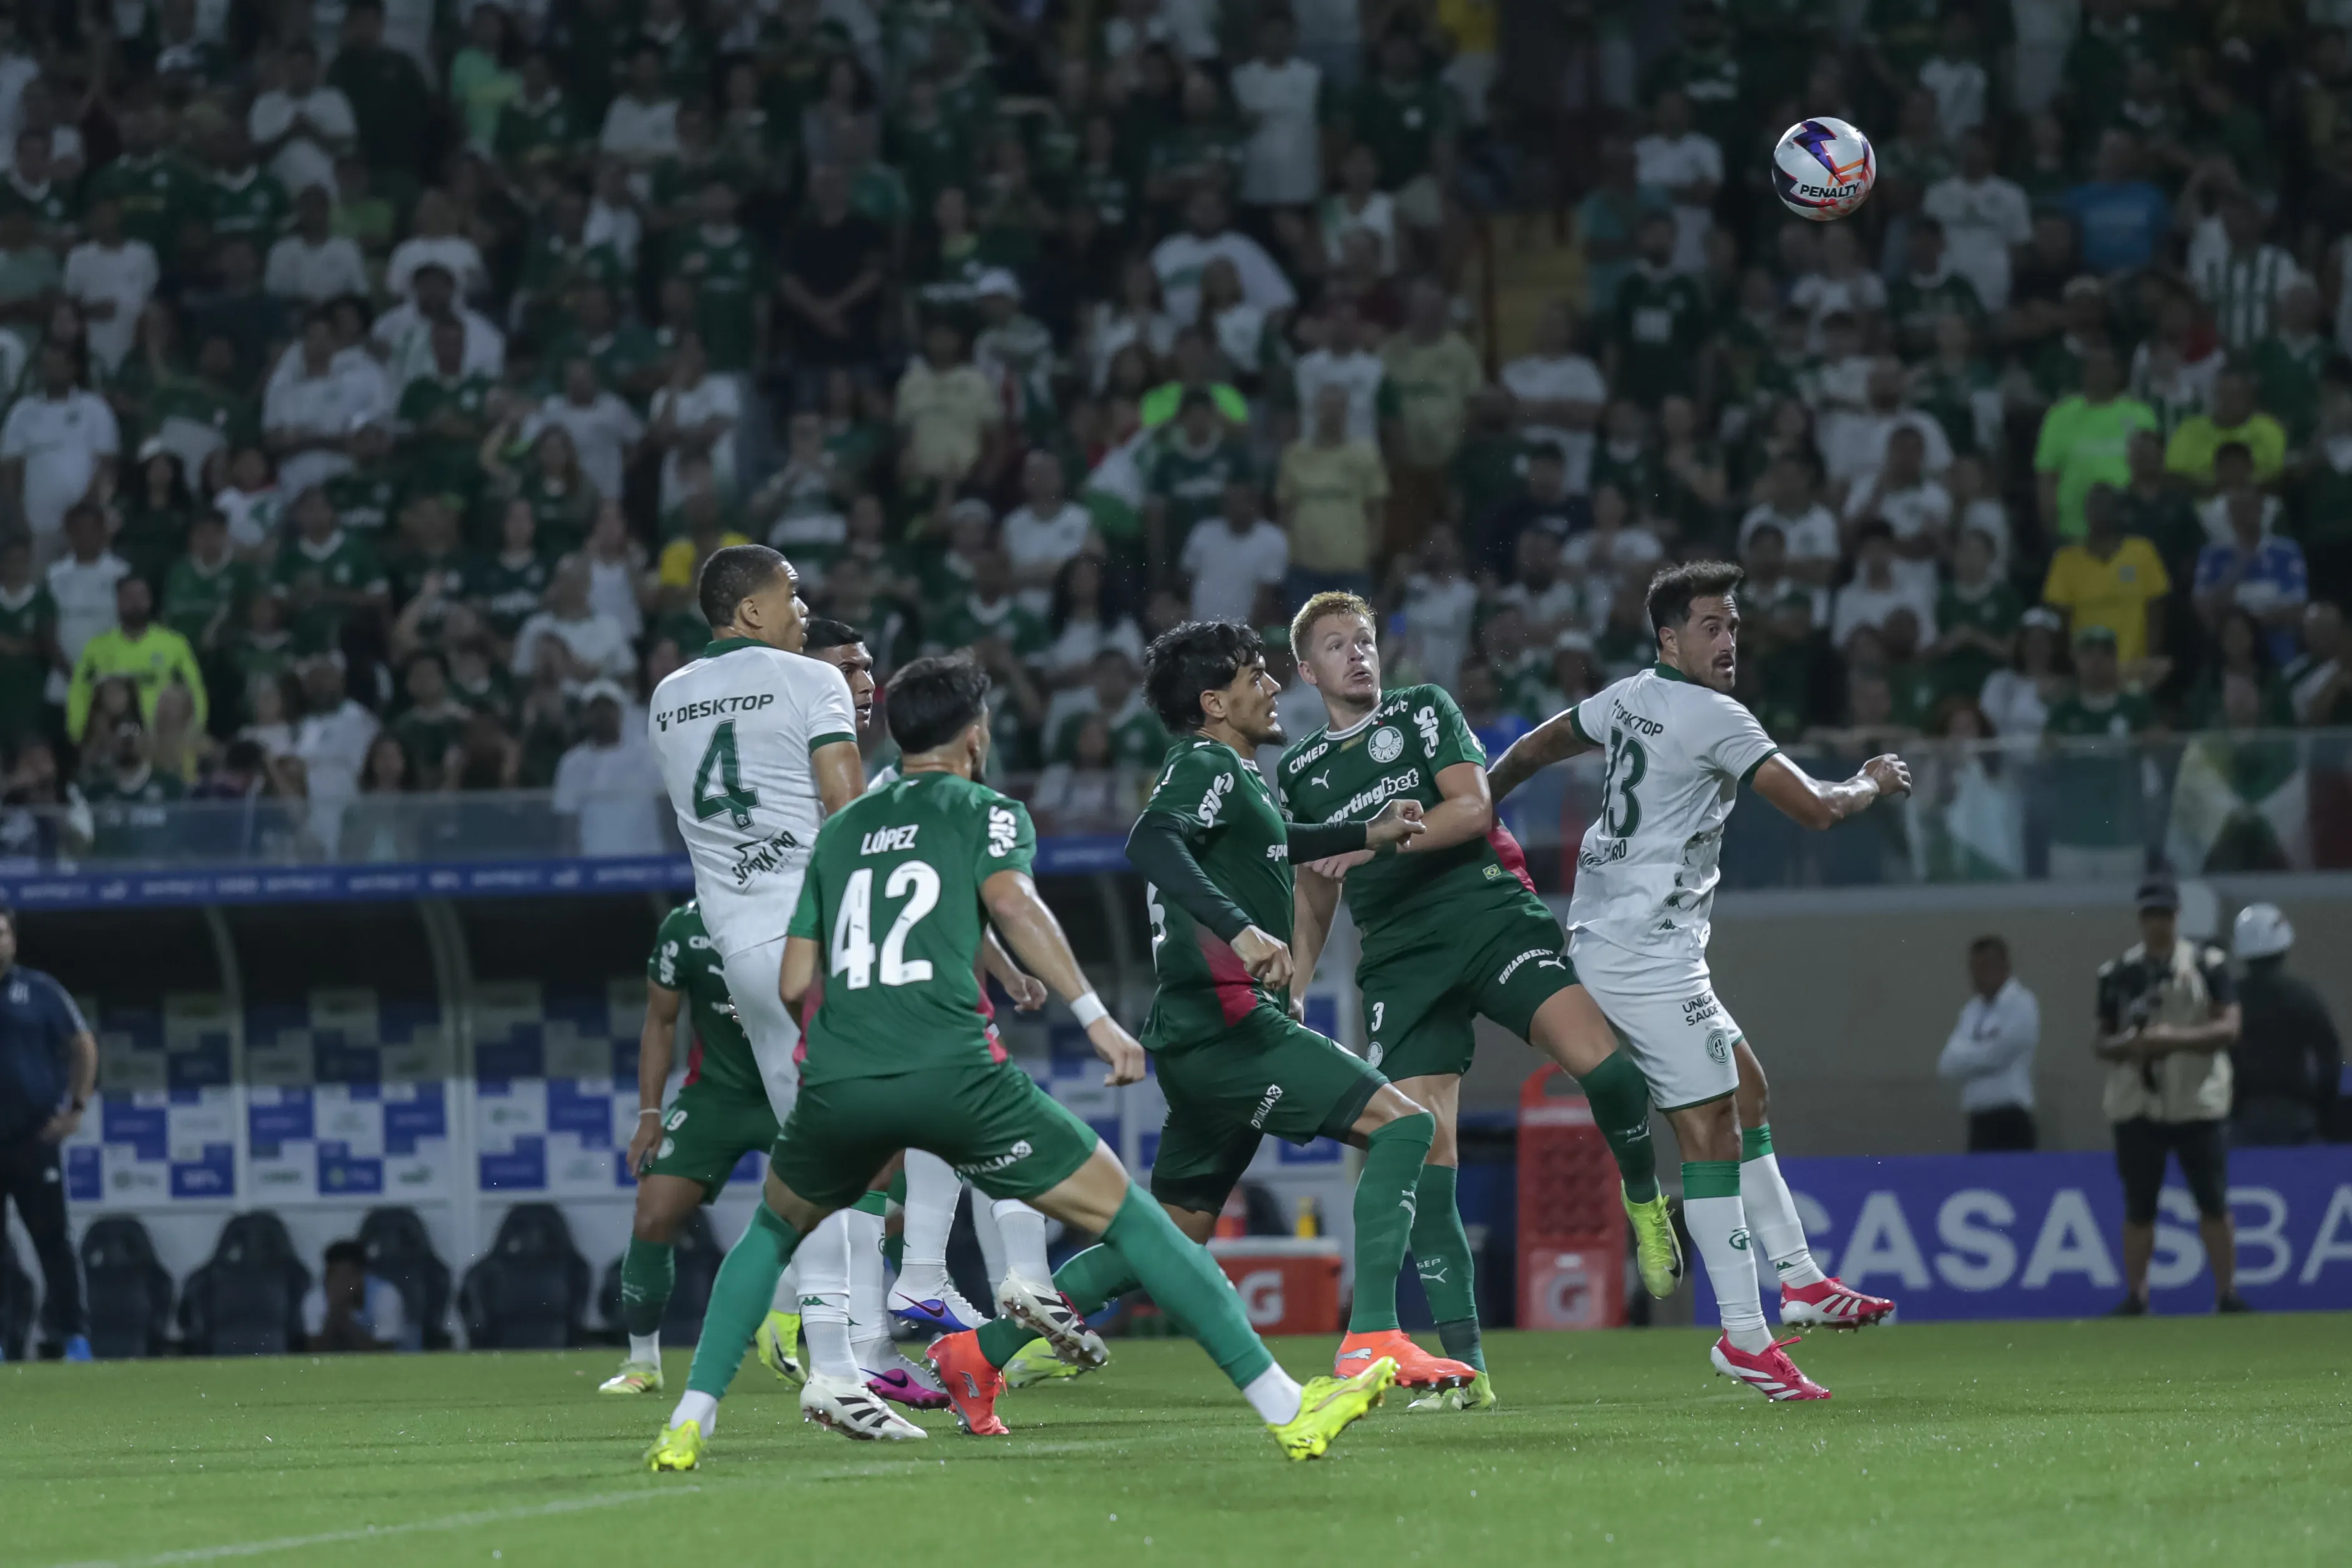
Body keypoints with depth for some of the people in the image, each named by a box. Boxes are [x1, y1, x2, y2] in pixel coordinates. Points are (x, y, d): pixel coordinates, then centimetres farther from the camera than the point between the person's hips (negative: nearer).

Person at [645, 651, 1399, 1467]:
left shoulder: (839, 830, 25)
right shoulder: (987, 811, 13)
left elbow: (794, 983, 22)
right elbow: (1009, 900, -8)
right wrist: (1093, 1013, -13)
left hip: (835, 1084, 4)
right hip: (950, 1073, -4)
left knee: (774, 1229, 32)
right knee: (1125, 1216, 3)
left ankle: (688, 1423, 19)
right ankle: (1286, 1407, -3)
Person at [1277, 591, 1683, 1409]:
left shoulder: (1424, 711, 9)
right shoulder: (1298, 772, 19)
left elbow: (1472, 807, -6)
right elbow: (1315, 897, 29)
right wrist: (1290, 995, 21)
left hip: (1489, 913, -3)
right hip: (1400, 960, 3)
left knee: (1600, 1060, -26)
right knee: (1425, 1162, -10)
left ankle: (1644, 1200, 5)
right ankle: (1466, 1368, -10)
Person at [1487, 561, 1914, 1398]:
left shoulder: (1632, 697, 11)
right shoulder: (1716, 720, -15)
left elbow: (1542, 742, 27)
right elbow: (1813, 808, -15)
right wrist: (1873, 784, 6)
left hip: (1605, 939, 10)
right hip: (1646, 951, -10)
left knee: (1747, 1088, 17)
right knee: (1710, 1129, -9)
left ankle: (1799, 1280, 19)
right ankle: (1744, 1337, -9)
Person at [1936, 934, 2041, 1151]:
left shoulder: (2020, 1005, -5)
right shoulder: (1972, 1010, 15)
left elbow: (1992, 1056, -12)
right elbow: (1948, 1064, 5)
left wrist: (1965, 1055, 4)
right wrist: (1976, 1055, -10)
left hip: (2009, 1120, -7)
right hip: (1980, 1119, 7)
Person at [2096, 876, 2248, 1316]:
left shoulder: (2207, 965, 1)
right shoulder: (2118, 973, 7)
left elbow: (2228, 1028, -6)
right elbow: (2102, 1043, 9)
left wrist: (2176, 1038, -21)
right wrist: (2128, 1045, -14)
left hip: (2195, 1103, -2)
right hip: (2136, 1108, 2)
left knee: (2213, 1202, -3)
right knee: (2138, 1207, 4)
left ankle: (2227, 1293, 3)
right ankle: (2135, 1296, 11)